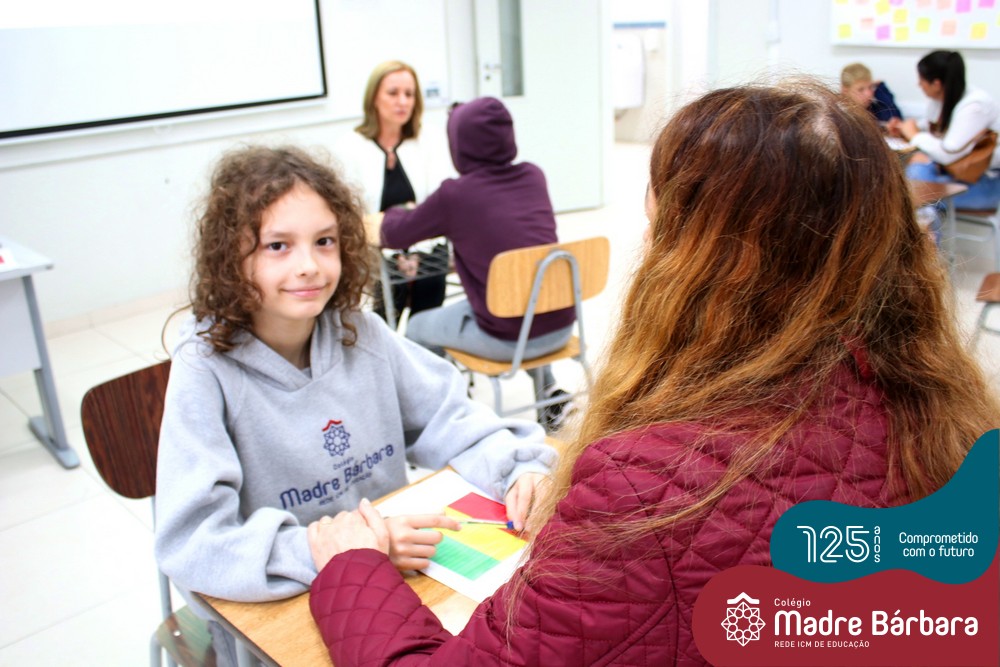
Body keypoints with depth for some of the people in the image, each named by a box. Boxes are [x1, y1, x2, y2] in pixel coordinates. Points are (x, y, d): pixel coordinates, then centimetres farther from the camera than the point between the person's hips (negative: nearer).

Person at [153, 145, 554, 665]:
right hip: (274, 620, -3)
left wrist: (522, 469, -15)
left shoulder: (360, 334, -5)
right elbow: (191, 543, -23)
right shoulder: (206, 370, -17)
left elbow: (448, 418, 4)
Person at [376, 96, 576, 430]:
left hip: (508, 340, -5)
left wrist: (395, 213, 24)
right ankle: (548, 391, 35)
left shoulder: (455, 194, -11)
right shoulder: (533, 176, 4)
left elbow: (393, 235, 3)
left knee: (417, 328, 19)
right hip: (561, 327, 5)